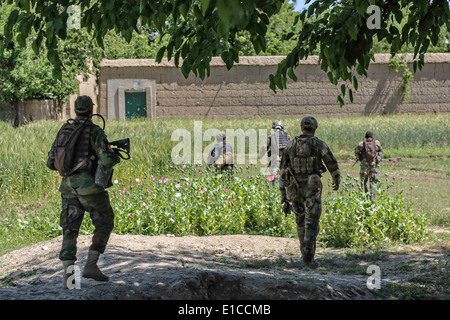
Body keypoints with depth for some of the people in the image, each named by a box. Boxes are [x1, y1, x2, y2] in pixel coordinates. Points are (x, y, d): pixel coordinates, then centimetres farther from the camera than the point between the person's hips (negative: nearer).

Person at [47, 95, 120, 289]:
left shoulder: (63, 131, 10)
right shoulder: (95, 132, -8)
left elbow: (51, 163, 14)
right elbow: (106, 160, -18)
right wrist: (115, 158, 6)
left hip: (68, 186, 5)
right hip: (89, 185, -5)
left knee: (70, 229, 6)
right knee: (105, 223, 11)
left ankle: (68, 273, -11)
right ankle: (91, 265, 1)